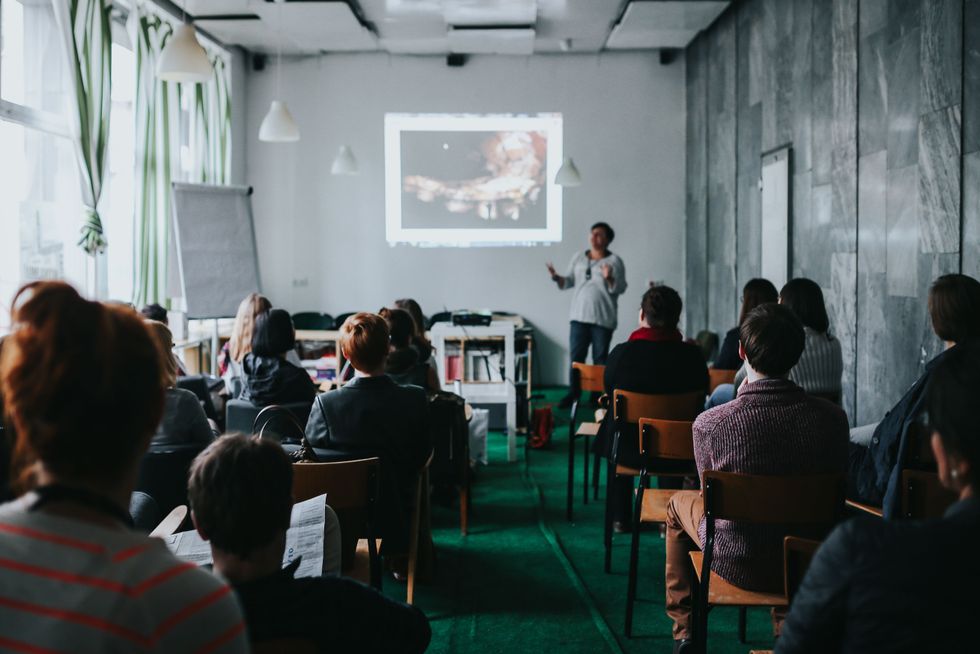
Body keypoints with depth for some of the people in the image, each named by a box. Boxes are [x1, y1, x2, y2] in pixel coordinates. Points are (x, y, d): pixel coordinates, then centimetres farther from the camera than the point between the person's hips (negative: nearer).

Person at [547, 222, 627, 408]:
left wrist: (609, 279, -28)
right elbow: (569, 282, 11)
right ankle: (573, 393, 12)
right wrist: (557, 278, -8)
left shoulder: (614, 261, -4)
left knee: (600, 359, 4)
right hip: (579, 316, 3)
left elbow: (620, 288, -10)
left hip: (603, 319, -3)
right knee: (576, 356, 3)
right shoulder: (578, 258, 9)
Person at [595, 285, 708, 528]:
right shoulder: (692, 355, -14)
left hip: (629, 448, -1)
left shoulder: (621, 353, -17)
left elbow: (609, 393, 0)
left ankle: (620, 517, 43)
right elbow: (701, 395, 1)